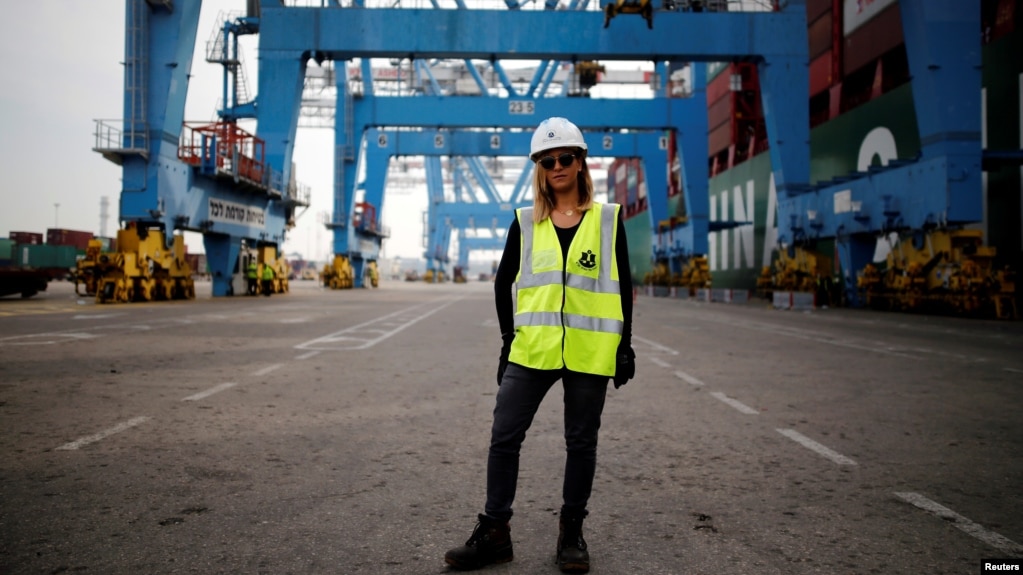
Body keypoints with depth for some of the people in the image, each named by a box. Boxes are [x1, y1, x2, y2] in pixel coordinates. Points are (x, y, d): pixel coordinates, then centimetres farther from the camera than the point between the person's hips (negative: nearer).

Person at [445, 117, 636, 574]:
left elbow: (623, 285, 6)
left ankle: (571, 533, 24)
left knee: (581, 443, 8)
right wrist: (509, 336, 6)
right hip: (532, 350, 2)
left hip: (590, 352, -1)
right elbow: (502, 282, 13)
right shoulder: (526, 222, 8)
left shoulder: (607, 218, 5)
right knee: (503, 437, 1)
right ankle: (494, 533, 15)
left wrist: (625, 345, 2)